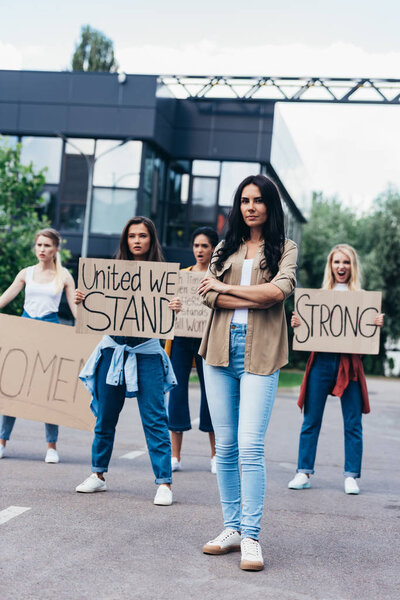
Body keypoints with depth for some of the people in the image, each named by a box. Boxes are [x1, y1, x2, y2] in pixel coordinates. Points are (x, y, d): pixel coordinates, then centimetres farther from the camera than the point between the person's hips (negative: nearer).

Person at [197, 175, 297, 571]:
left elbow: (280, 289, -12)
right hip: (220, 349, 4)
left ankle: (251, 537, -6)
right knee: (225, 446, 6)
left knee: (250, 446, -11)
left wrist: (226, 287, -6)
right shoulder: (225, 249, 17)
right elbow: (209, 296, 2)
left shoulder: (284, 249, 8)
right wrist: (256, 299, -10)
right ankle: (232, 528, 15)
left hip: (260, 353, -4)